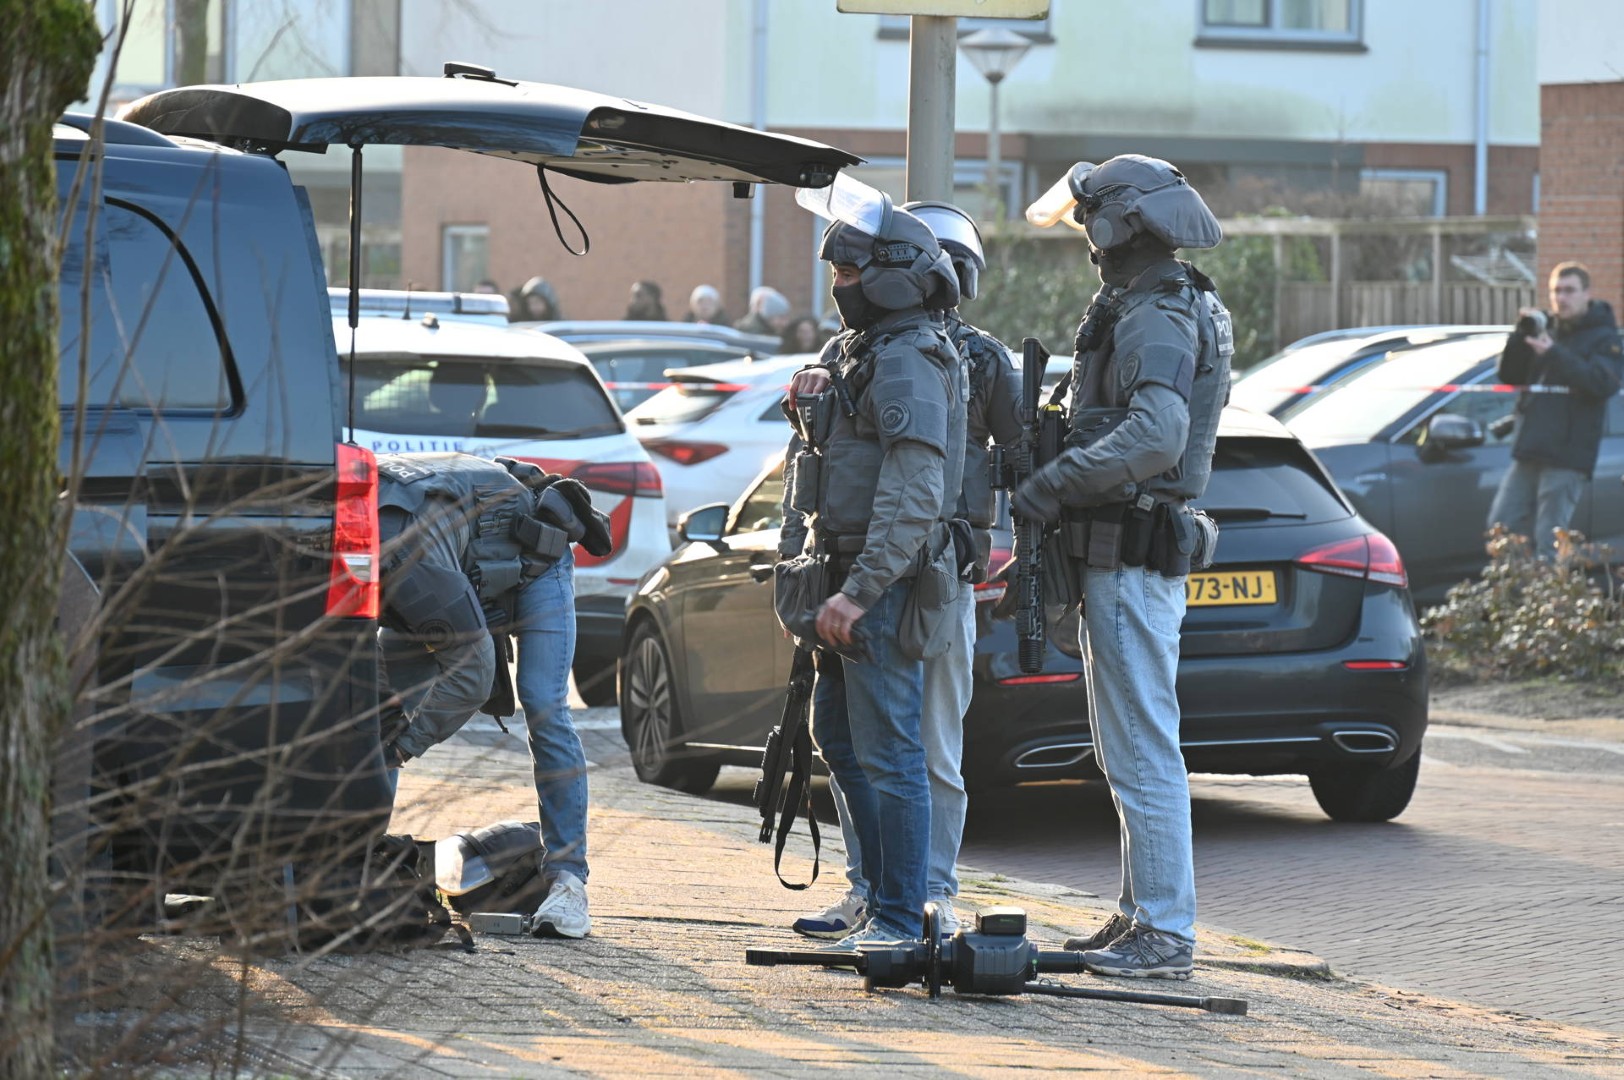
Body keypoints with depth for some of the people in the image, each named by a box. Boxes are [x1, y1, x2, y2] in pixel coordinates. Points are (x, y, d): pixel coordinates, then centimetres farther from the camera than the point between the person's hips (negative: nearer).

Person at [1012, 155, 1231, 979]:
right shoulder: (1174, 310, 19)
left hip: (1132, 563, -11)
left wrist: (1050, 485, -27)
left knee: (1141, 748, -10)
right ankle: (1142, 913, 23)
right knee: (1124, 747, 16)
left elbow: (1154, 436, -31)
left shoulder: (1156, 319, -16)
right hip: (1128, 555, 11)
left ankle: (1166, 933, -9)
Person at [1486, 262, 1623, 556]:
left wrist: (1555, 355, -24)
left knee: (1549, 541, -10)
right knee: (1502, 526, 4)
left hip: (1567, 455, -7)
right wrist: (1521, 335, -4)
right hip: (1529, 452, 7)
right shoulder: (1544, 328, 17)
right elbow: (1509, 375, 13)